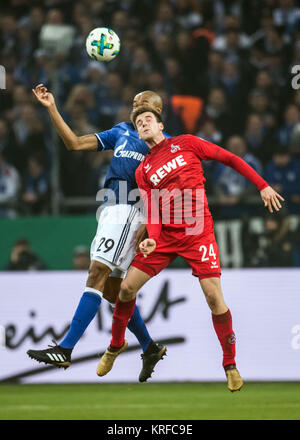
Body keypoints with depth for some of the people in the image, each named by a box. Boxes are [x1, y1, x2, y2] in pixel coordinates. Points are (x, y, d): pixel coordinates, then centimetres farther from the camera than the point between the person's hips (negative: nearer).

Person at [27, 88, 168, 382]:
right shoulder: (121, 131, 20)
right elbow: (75, 144, 17)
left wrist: (147, 225, -13)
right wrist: (52, 109, 11)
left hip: (129, 211, -8)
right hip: (110, 210, 8)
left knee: (97, 275, -17)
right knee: (112, 288, 9)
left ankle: (65, 350, -23)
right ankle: (150, 348, 24)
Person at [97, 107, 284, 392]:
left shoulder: (186, 143, 4)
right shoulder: (143, 172, 12)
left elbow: (230, 159, 6)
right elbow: (152, 212, 4)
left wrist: (262, 186, -1)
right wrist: (152, 239, -16)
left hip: (197, 233, -3)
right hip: (165, 235, 3)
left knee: (214, 296, -14)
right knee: (127, 287, -3)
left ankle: (230, 364, 1)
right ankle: (116, 345, 22)